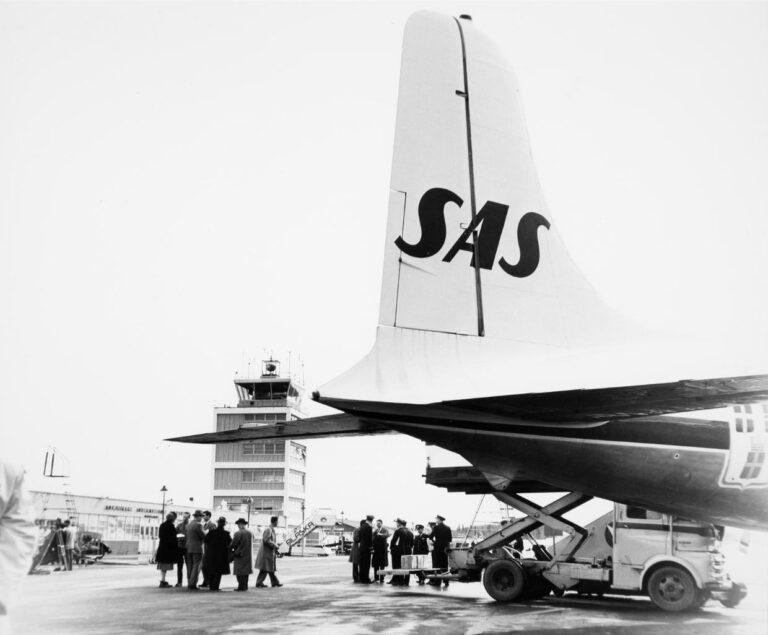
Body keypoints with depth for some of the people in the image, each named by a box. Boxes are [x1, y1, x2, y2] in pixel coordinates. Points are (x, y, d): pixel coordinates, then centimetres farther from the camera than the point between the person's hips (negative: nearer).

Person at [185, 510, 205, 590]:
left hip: (189, 548, 8)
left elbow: (187, 535, 14)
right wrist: (205, 532, 7)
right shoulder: (198, 525, -14)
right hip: (197, 548, -8)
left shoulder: (189, 524, 11)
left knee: (190, 566, 11)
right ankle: (192, 584, -9)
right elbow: (203, 536, -14)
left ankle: (189, 584, 12)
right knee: (196, 566, -4)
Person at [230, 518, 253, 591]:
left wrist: (230, 550, 9)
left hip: (239, 555, -6)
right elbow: (251, 544, 10)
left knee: (240, 572, 1)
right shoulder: (250, 533, 4)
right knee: (246, 572, 12)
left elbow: (233, 544, -9)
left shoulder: (238, 533, -14)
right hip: (248, 555, 6)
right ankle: (245, 586, 14)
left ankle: (241, 586, -2)